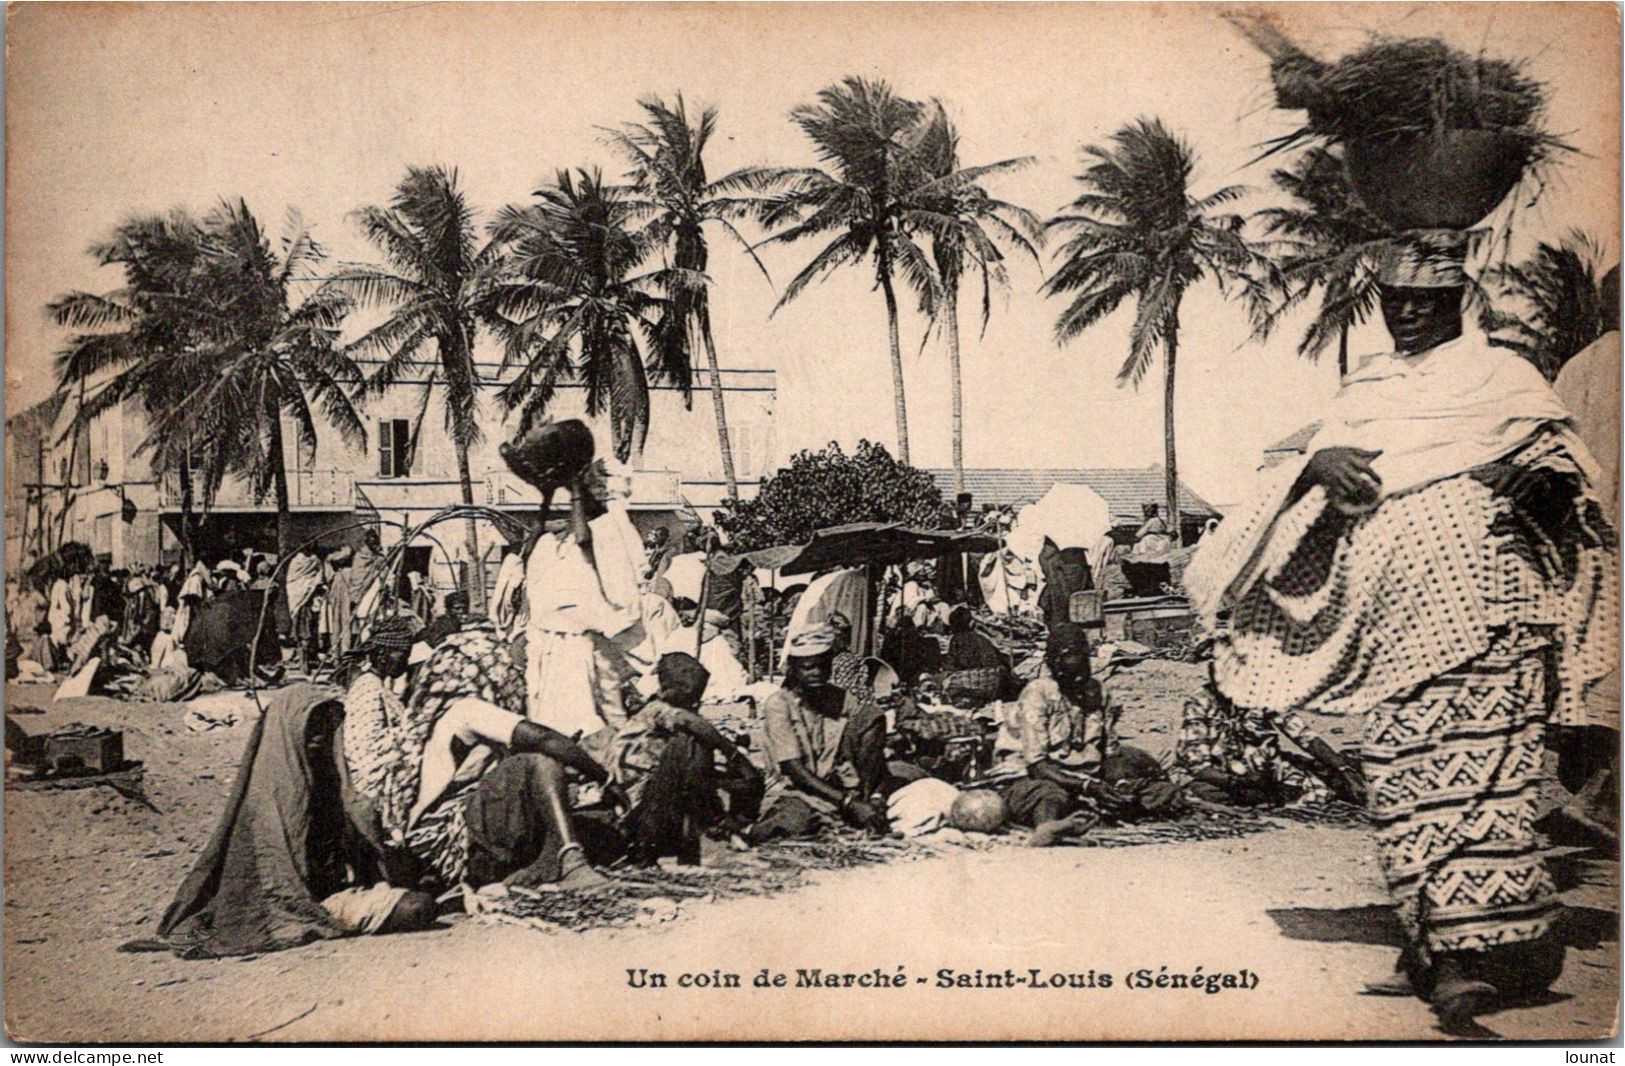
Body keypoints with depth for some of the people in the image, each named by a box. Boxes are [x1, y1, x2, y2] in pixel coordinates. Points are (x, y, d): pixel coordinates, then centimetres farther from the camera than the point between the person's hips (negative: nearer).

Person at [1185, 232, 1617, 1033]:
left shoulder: (1498, 374, 10)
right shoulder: (1366, 390, 22)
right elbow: (1332, 459, 13)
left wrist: (1538, 480, -16)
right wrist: (1320, 463, -11)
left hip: (1480, 601, -4)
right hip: (1392, 615, 5)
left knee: (1475, 765, -13)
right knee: (1398, 770, 1)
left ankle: (1475, 952, -15)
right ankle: (1431, 948, 9)